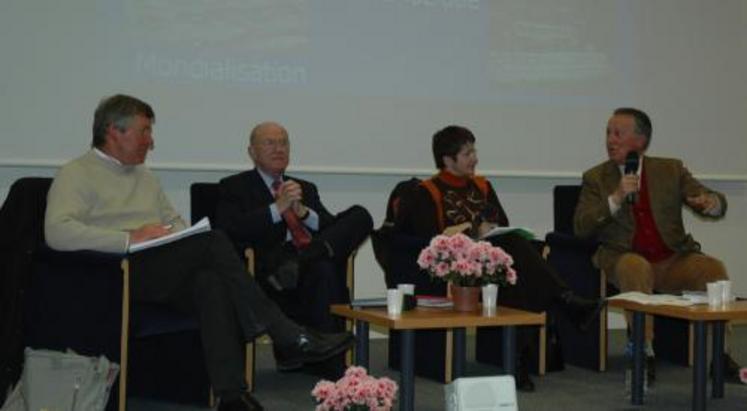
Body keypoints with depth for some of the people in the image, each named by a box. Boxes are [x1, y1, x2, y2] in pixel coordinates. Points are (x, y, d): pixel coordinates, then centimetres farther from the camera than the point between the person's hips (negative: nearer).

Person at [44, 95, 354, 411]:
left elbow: (176, 223, 31)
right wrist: (130, 238, -19)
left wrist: (178, 234, 5)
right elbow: (58, 233, -12)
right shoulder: (76, 175, 5)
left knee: (212, 282, -30)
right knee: (211, 241, -27)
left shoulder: (145, 178, 29)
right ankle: (286, 336, -22)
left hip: (167, 273, 7)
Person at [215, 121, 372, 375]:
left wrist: (303, 212, -5)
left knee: (360, 216, -18)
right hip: (268, 266, -5)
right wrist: (277, 208, -13)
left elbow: (331, 228, 15)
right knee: (323, 271, -37)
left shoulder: (305, 189, 29)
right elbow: (231, 231, -6)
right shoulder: (234, 187, 13)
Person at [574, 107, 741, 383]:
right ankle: (644, 354, -31)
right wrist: (616, 198, -15)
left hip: (673, 261, 2)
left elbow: (717, 205, 6)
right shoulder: (596, 178, 9)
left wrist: (711, 202, -20)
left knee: (714, 268, -25)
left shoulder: (671, 170, 12)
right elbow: (581, 228, -2)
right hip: (625, 260, -2)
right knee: (635, 267, -36)